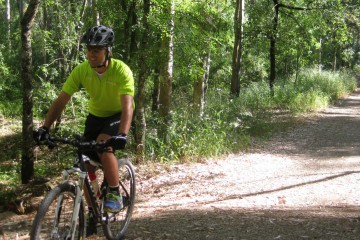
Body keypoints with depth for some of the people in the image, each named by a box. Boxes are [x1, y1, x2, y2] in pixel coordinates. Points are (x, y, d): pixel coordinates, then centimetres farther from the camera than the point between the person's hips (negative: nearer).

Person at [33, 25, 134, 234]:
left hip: (118, 116, -4)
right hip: (96, 115, 4)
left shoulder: (121, 71, -29)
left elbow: (127, 105, -39)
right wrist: (45, 127, -32)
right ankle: (93, 211, 16)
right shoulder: (81, 70, -19)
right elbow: (61, 100, -19)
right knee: (86, 163, -2)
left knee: (104, 145, -33)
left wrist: (122, 134, -55)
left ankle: (116, 194, -16)